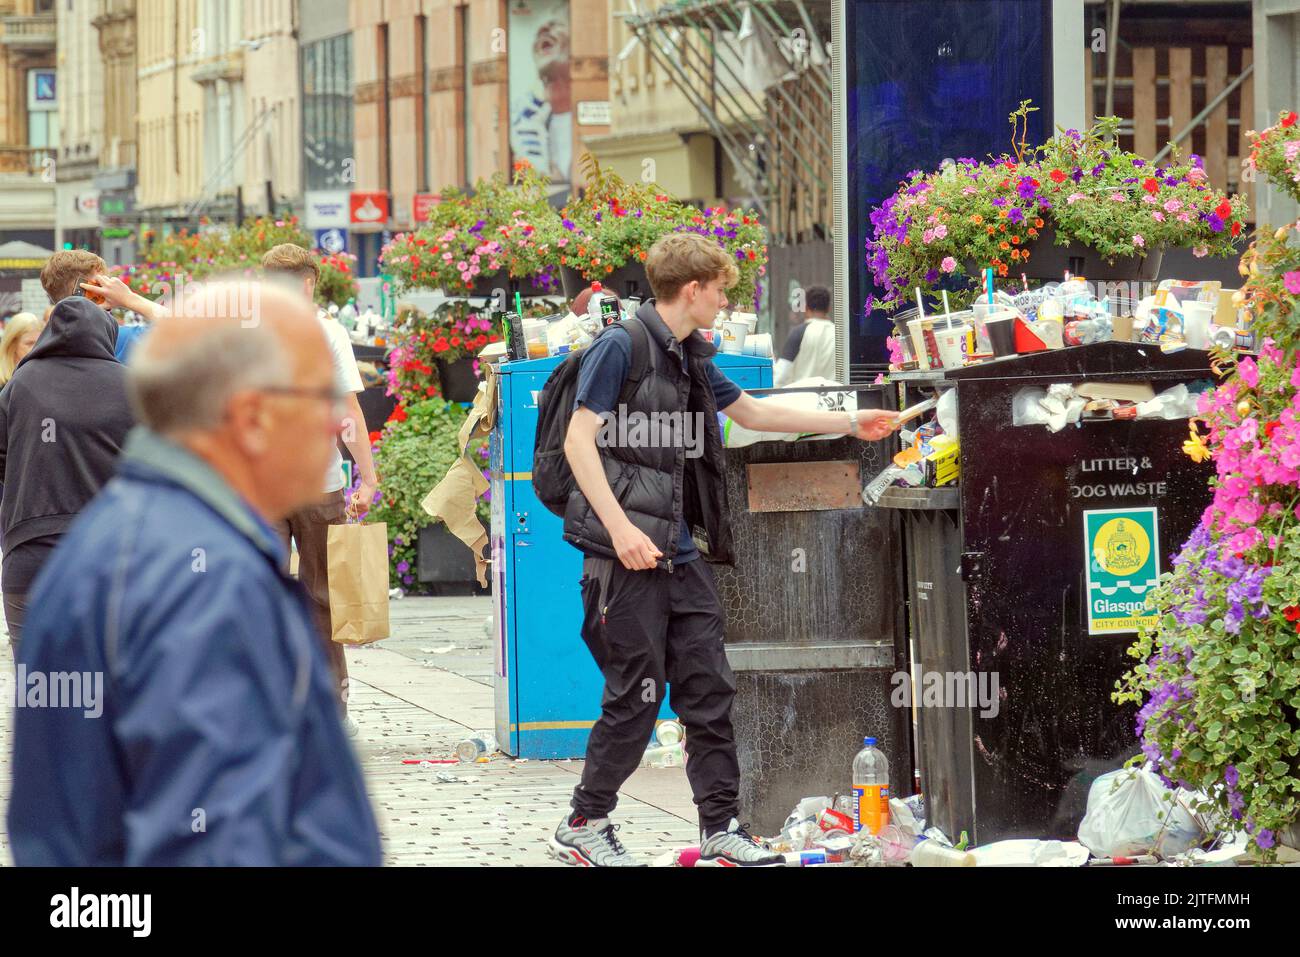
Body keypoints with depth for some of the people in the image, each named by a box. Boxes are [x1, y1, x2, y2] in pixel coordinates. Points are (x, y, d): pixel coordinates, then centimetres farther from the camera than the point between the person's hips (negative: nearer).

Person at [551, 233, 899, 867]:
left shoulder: (692, 358, 16)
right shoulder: (621, 347, -9)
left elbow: (752, 413, 30)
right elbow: (580, 440, -13)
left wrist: (850, 424, 32)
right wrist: (620, 527, -22)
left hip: (682, 554, 8)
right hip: (628, 555, -8)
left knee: (709, 690, 5)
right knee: (636, 695, -5)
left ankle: (722, 831, 10)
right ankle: (584, 826, 8)